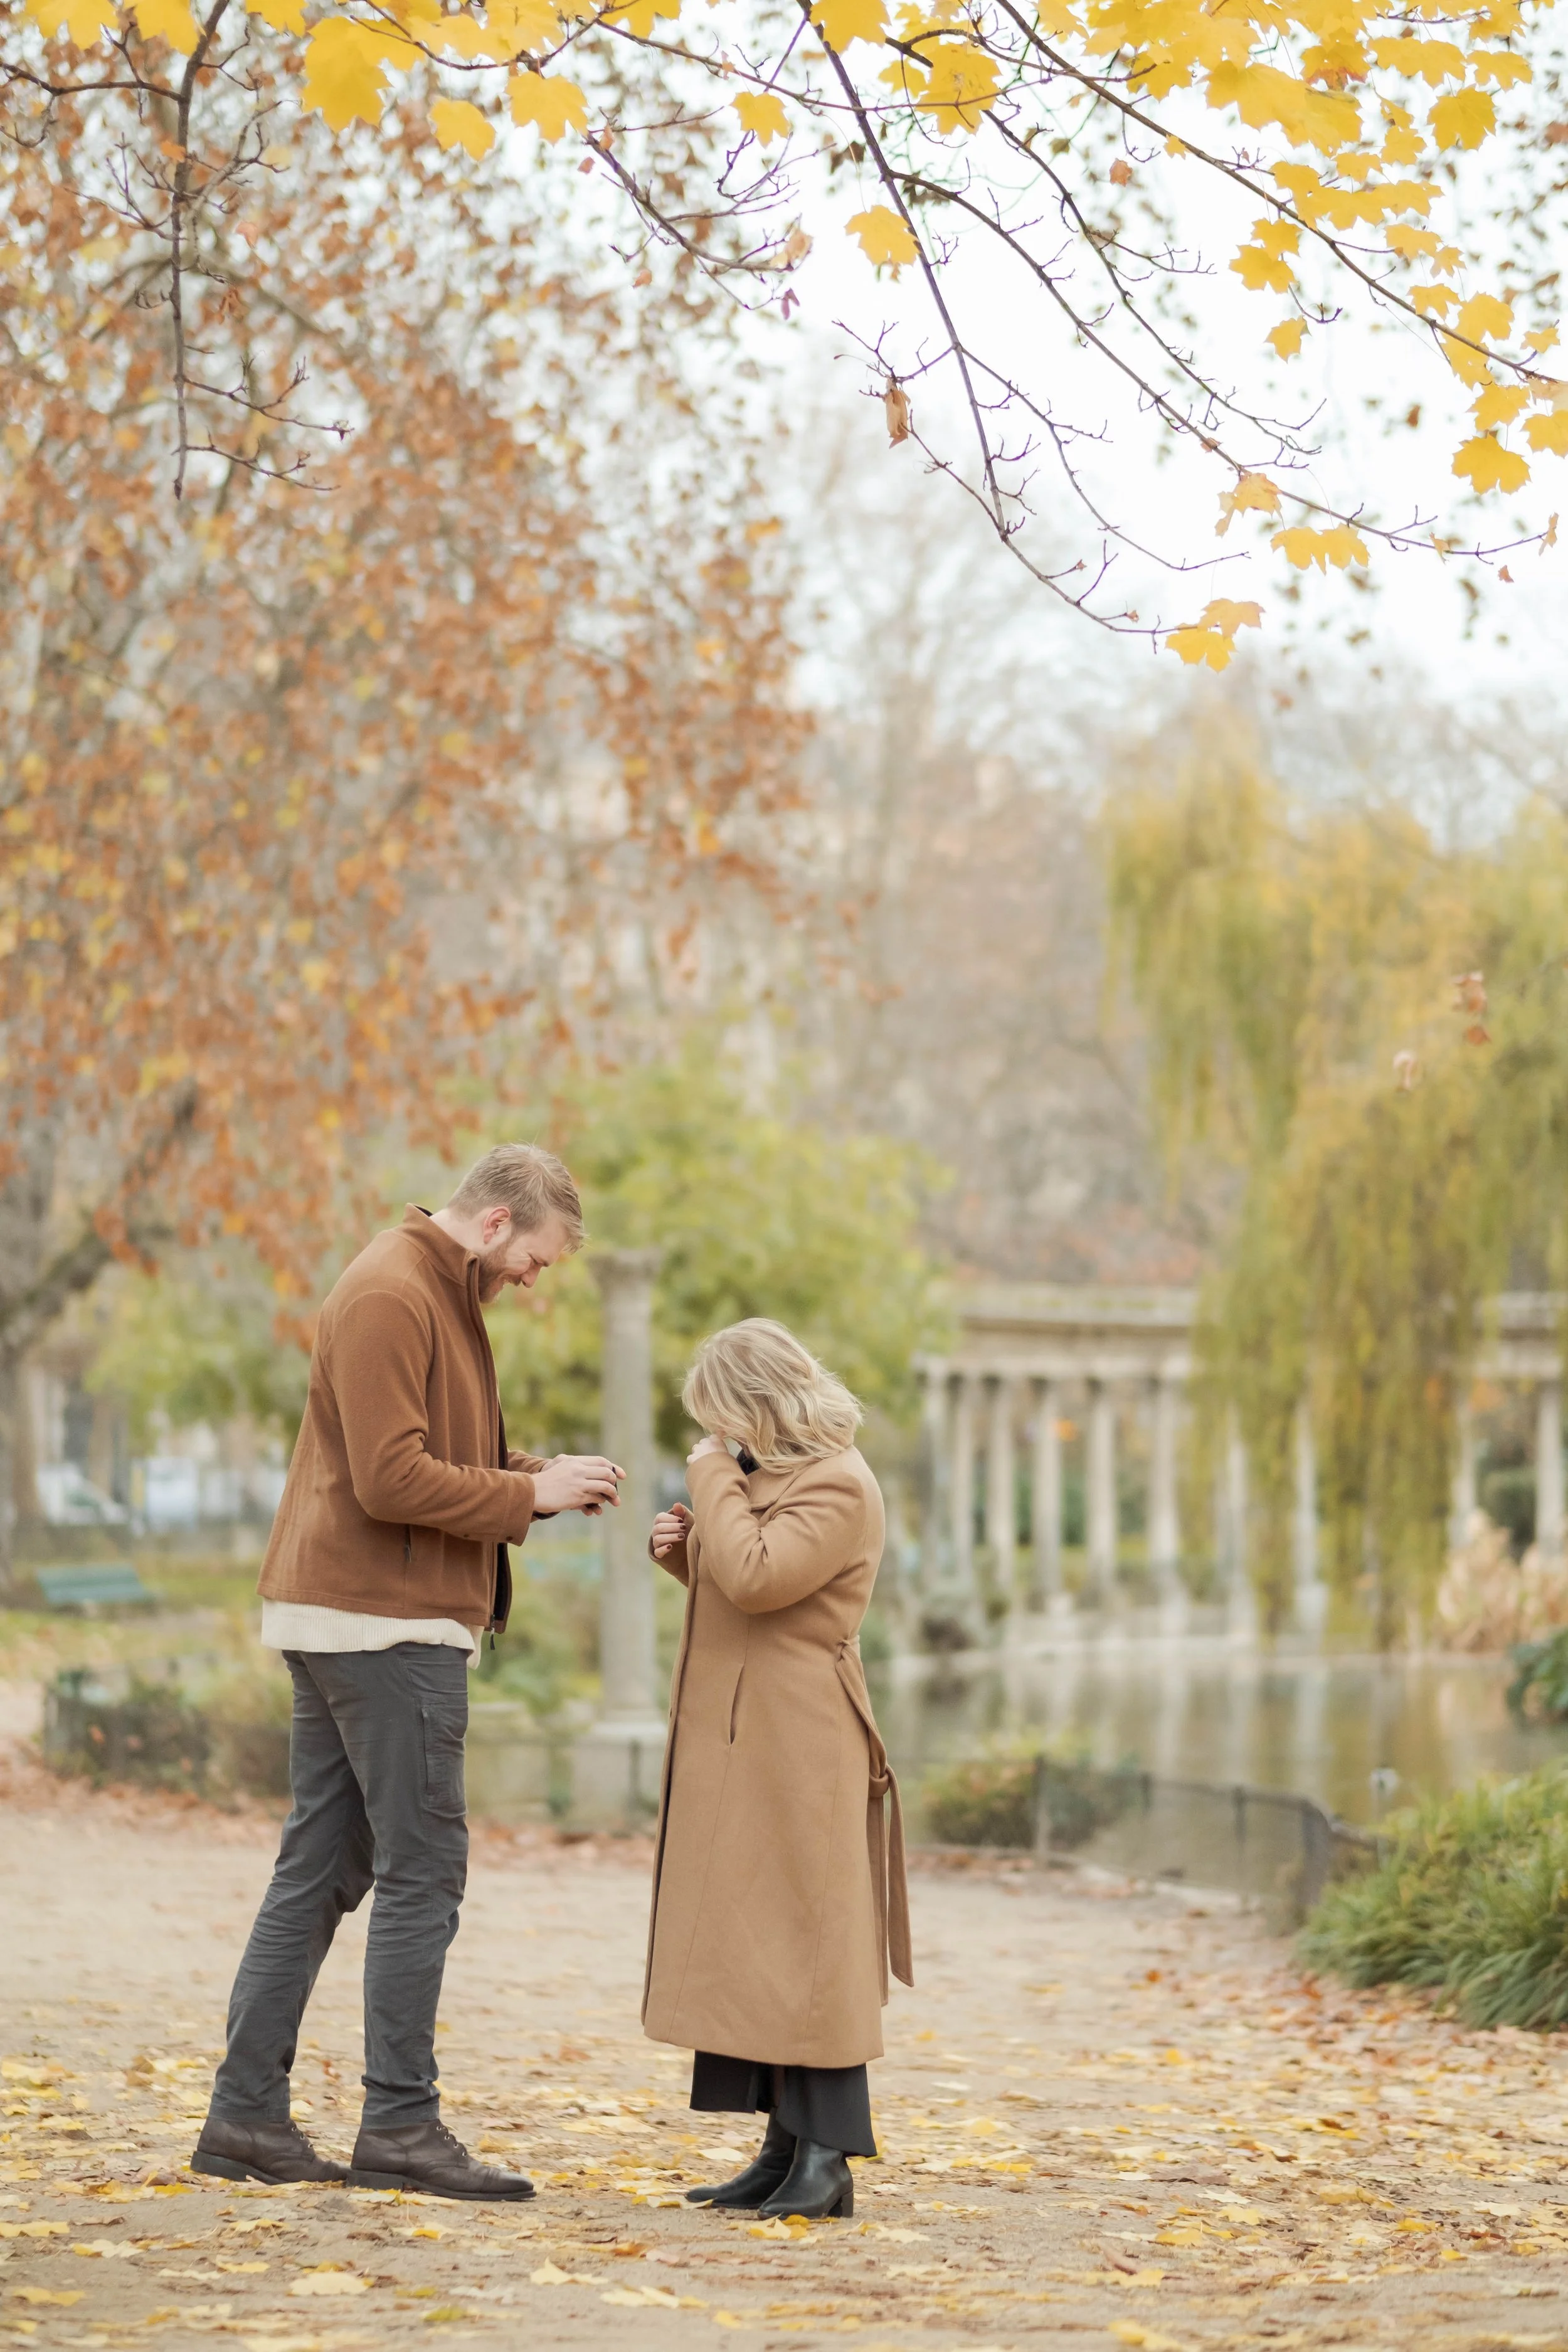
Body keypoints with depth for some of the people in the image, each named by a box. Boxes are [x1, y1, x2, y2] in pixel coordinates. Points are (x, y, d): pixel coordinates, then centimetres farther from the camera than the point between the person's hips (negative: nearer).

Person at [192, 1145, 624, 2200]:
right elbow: (392, 1480, -20)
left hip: (350, 1624, 10)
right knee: (423, 1870, -7)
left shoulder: (443, 1297, 19)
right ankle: (401, 2125, -4)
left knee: (322, 1869, 9)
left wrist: (544, 1476, 6)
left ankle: (248, 2114, 11)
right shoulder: (390, 1298, -13)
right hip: (386, 1625, -10)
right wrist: (530, 1493, -13)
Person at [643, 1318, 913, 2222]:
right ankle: (788, 2148, 13)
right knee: (749, 1945, 9)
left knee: (805, 1943, -10)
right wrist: (688, 1551, 10)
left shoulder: (839, 1488, -13)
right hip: (740, 1744, 10)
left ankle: (828, 2159, -9)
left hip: (798, 1750, -10)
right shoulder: (774, 1474, 19)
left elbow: (757, 1577, -25)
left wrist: (714, 1481, -13)